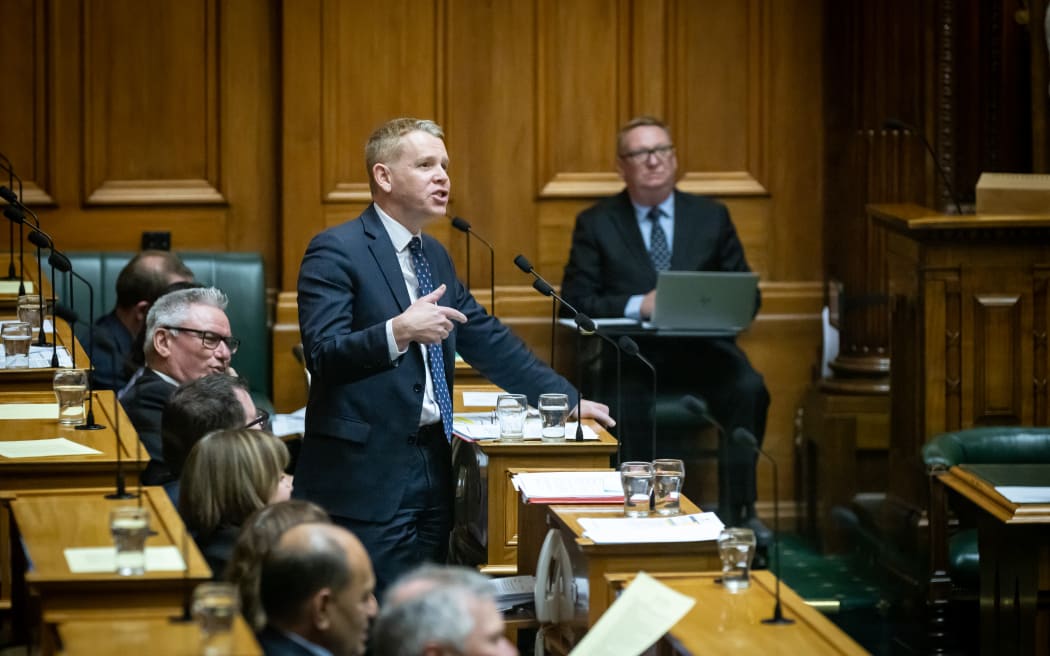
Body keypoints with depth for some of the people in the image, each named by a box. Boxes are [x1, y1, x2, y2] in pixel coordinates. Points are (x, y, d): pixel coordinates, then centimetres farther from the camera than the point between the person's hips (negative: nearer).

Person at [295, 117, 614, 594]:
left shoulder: (434, 256, 18)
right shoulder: (336, 252, -8)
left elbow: (489, 341, 26)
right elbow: (323, 355, -19)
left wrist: (566, 399, 23)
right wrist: (398, 331, -34)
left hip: (432, 463, 8)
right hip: (367, 473, -8)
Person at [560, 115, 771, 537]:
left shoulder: (711, 217, 15)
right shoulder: (596, 223, 10)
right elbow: (576, 298, 2)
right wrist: (637, 306, -15)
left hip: (703, 348, 2)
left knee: (748, 388, -30)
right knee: (628, 399, -37)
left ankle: (737, 509, -22)